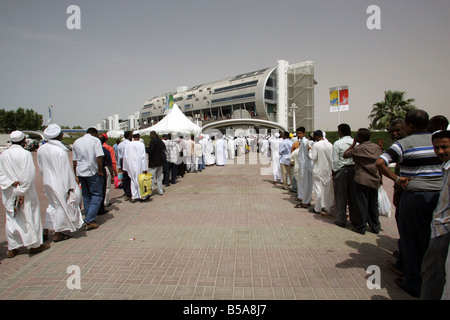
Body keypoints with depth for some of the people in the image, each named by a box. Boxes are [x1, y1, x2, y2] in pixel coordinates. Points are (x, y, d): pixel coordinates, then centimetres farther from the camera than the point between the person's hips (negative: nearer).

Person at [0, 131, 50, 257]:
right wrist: (21, 191, -15)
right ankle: (34, 245, 16)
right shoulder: (25, 154, -14)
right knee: (29, 217, 7)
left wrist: (11, 183, -9)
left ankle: (12, 248, 20)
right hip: (26, 194, -5)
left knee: (12, 219, 13)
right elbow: (29, 175, -19)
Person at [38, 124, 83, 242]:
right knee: (62, 206, 7)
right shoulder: (61, 151, -19)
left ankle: (46, 230, 24)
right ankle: (58, 234, 16)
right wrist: (70, 186, -10)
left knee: (53, 205, 23)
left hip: (47, 182, 7)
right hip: (59, 183, -7)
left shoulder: (41, 149, 1)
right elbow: (66, 170, -16)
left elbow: (41, 168, 11)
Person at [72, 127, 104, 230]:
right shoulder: (95, 140, -3)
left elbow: (74, 161, 13)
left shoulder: (76, 142, 14)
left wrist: (76, 175, 18)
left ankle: (88, 220, 20)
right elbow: (99, 157, -15)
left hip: (80, 172, 6)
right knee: (96, 196, 0)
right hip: (93, 172, -6)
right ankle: (89, 221, -7)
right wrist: (100, 171, -7)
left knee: (86, 196, 16)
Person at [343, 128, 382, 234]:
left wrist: (353, 144, 2)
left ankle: (361, 227, 12)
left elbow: (344, 155, -3)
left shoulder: (358, 148, -12)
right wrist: (380, 178, 18)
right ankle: (375, 227, 25)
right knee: (373, 205, 15)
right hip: (375, 181, 6)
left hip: (362, 180, -6)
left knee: (362, 204, 4)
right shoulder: (377, 147, 6)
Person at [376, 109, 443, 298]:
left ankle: (414, 284, 19)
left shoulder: (404, 144, -8)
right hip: (440, 195, 5)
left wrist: (396, 179, -11)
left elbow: (380, 162, -20)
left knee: (413, 240, 8)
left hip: (414, 195, -5)